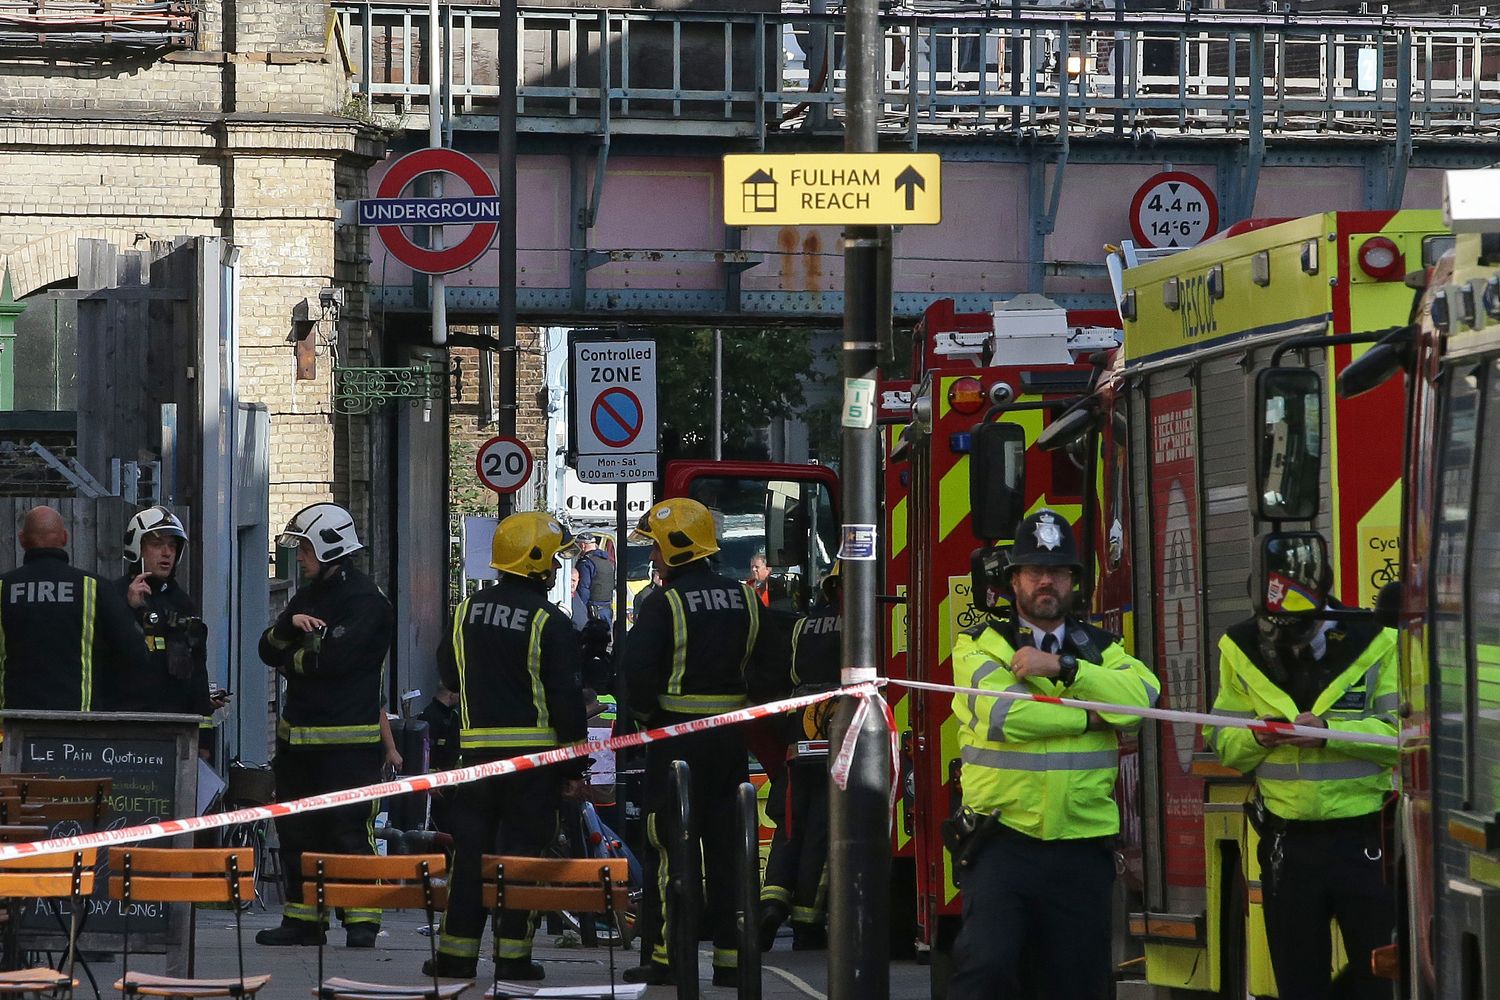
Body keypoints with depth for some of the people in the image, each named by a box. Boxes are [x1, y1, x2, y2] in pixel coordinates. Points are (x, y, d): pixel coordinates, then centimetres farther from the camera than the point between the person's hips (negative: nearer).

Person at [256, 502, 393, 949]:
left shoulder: (366, 601, -11)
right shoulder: (307, 596, 17)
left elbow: (332, 659, -21)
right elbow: (268, 649, 12)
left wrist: (291, 659, -2)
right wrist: (289, 627, -9)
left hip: (349, 740, -9)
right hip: (298, 735, 9)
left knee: (349, 829, -9)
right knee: (296, 830, 11)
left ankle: (362, 920, -6)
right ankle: (302, 918, 17)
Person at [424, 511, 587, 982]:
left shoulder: (467, 611, 6)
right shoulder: (549, 623, -11)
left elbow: (449, 674, 18)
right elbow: (566, 695, -11)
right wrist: (574, 758, -5)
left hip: (477, 747, 4)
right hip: (534, 749, -4)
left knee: (471, 848, 8)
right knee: (524, 850, 1)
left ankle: (457, 952, 8)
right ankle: (513, 953, 0)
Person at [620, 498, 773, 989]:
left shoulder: (664, 605, -12)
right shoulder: (745, 599, 8)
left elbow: (637, 669, -18)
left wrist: (646, 713, -2)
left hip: (677, 734, -6)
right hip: (731, 738, 6)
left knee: (670, 847, -2)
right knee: (728, 846, 8)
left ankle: (665, 957, -3)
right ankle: (731, 957, 9)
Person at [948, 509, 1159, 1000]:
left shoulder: (1099, 648, 13)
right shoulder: (981, 644, 3)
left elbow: (1142, 695, -8)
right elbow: (1000, 713, -17)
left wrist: (1062, 667, -17)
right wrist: (1088, 718, -9)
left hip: (1082, 849, 3)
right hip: (1002, 844, -3)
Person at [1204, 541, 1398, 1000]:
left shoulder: (1372, 642, -9)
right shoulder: (1242, 649, 2)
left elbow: (1401, 734, -13)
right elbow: (1224, 744, 5)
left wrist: (1329, 731, -24)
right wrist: (1257, 737, -16)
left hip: (1364, 837, -3)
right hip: (1286, 840, 3)